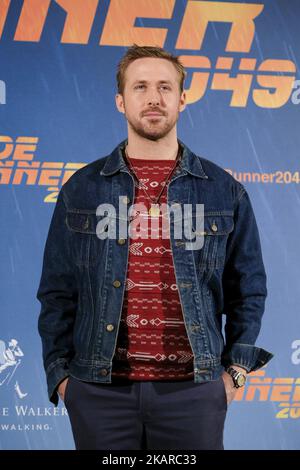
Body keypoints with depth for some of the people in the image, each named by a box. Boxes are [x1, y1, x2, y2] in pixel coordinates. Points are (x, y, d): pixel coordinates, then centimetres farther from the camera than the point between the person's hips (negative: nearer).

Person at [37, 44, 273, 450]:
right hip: (100, 390, 0)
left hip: (194, 389, 0)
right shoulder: (82, 190, 6)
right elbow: (57, 292, 7)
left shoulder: (225, 192, 6)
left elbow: (248, 289, 10)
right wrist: (59, 374, 0)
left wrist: (235, 370, 3)